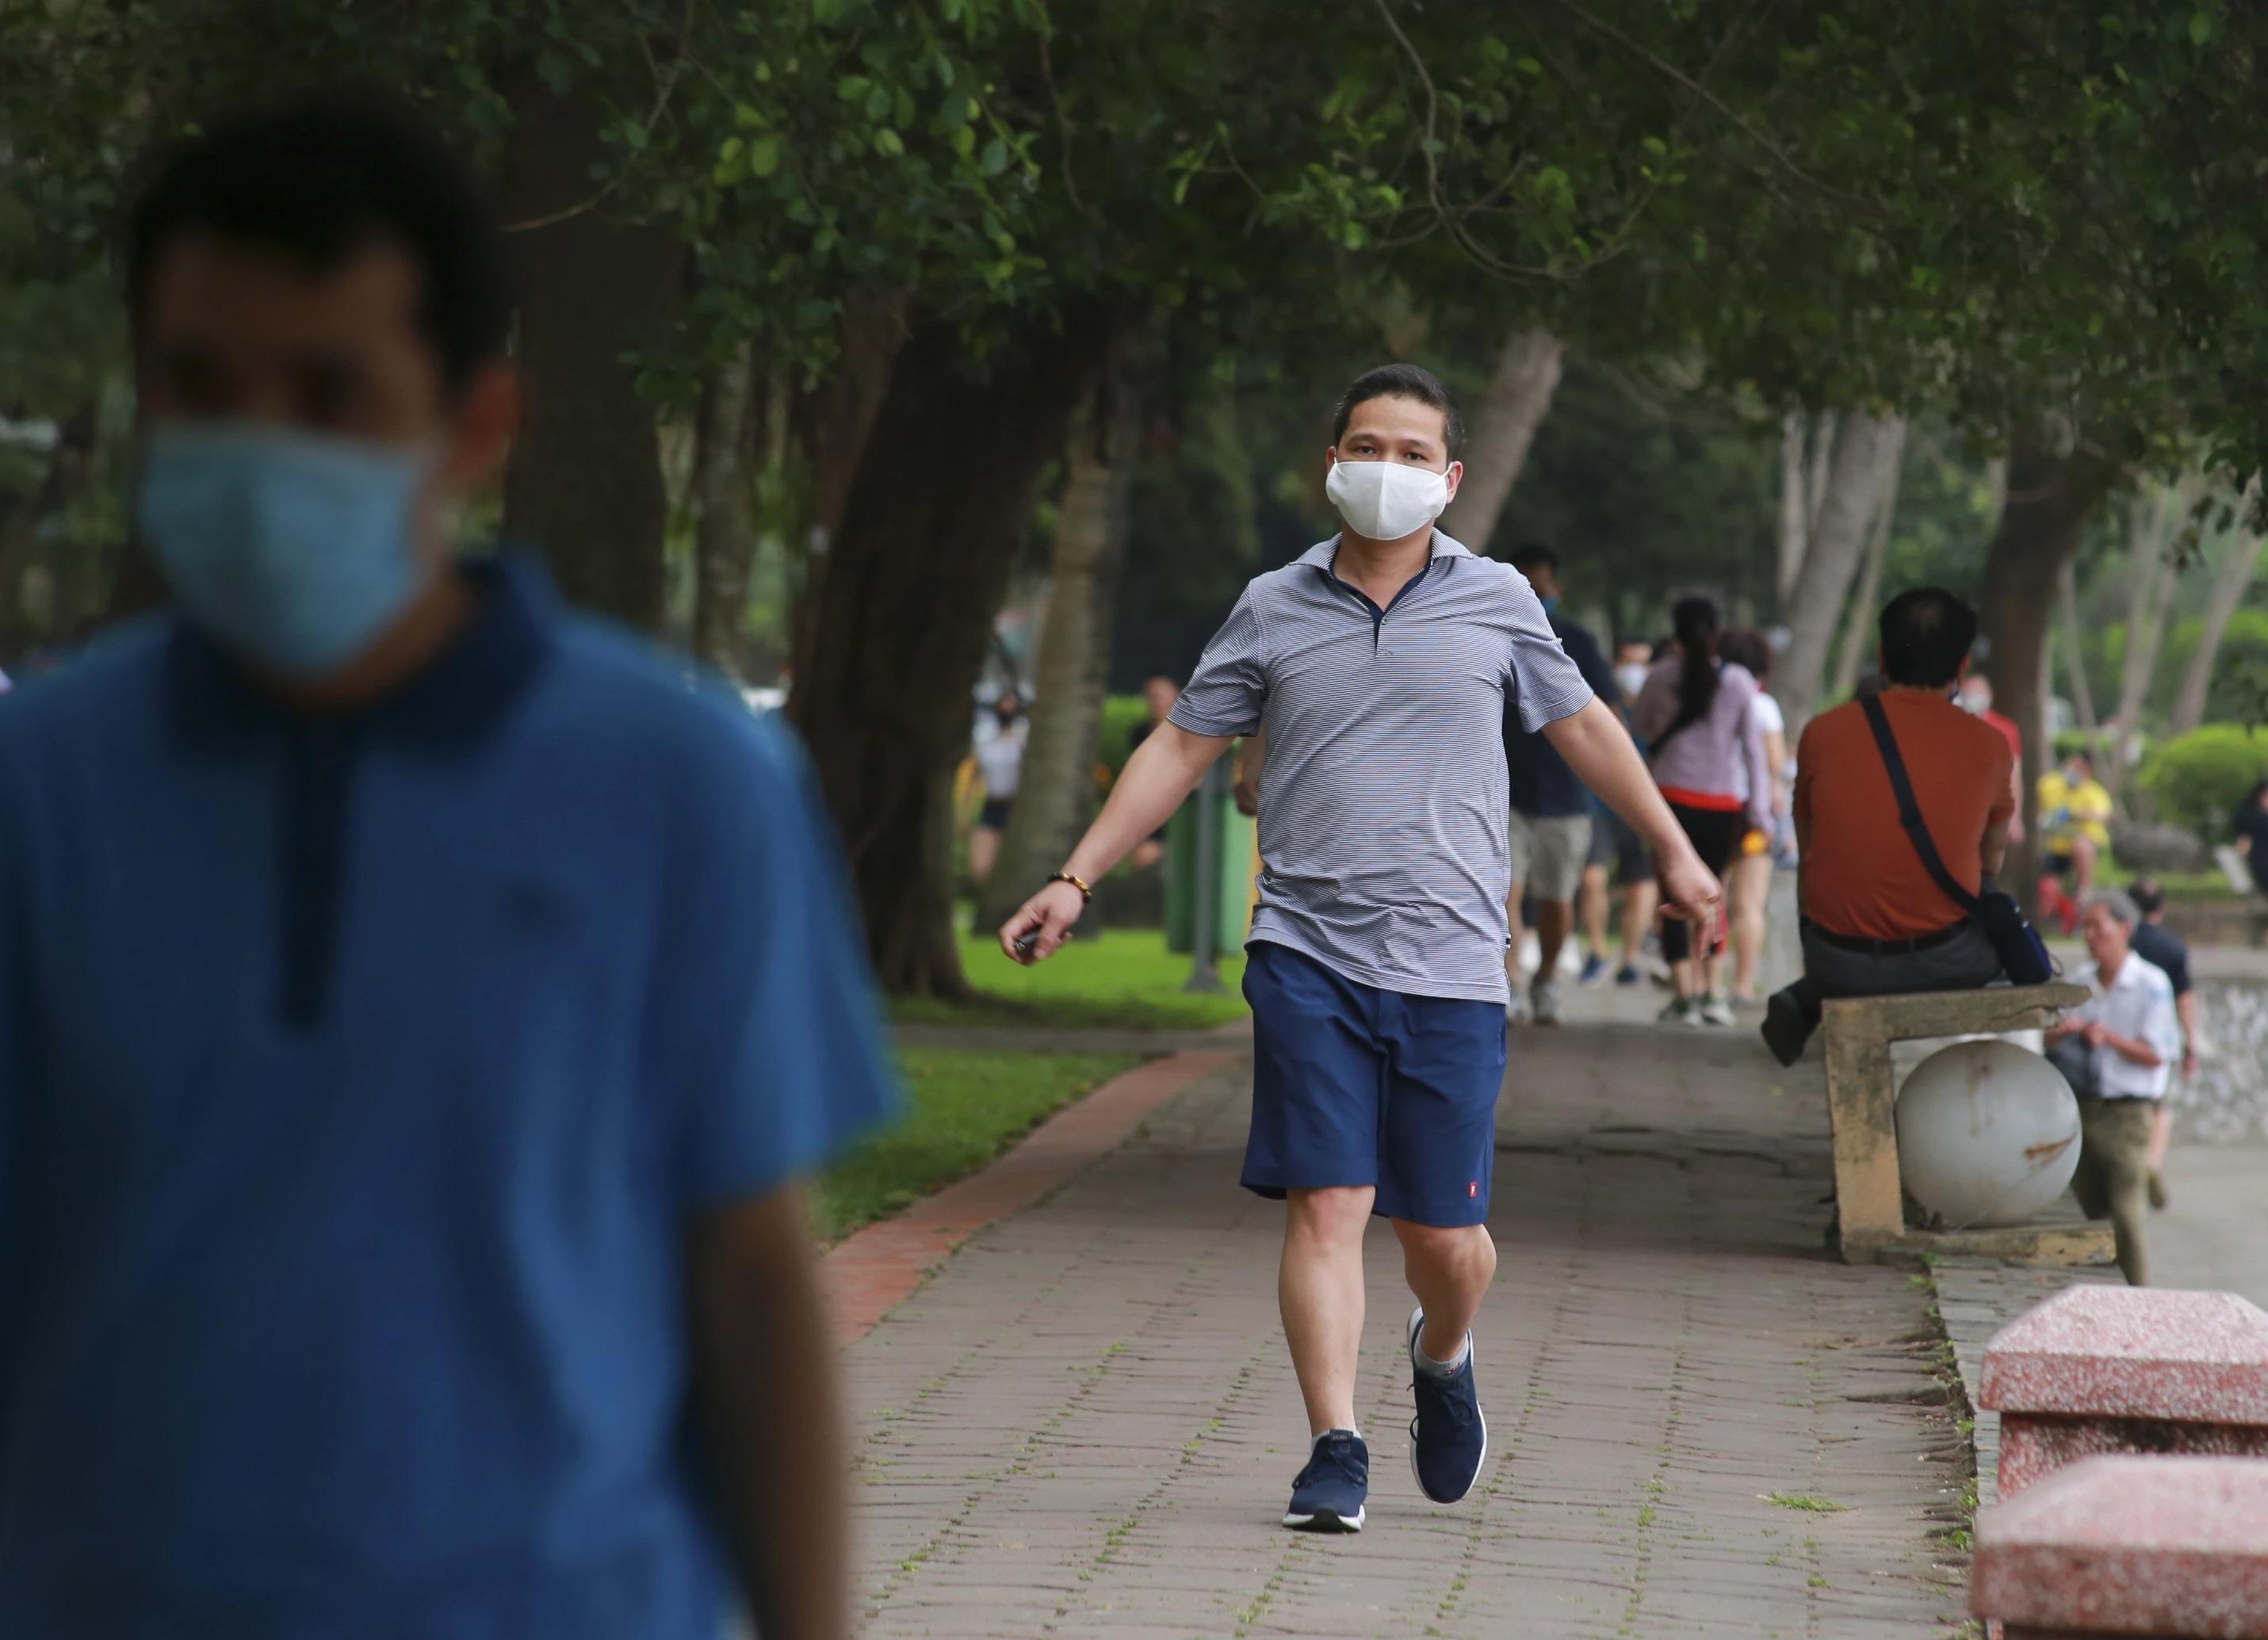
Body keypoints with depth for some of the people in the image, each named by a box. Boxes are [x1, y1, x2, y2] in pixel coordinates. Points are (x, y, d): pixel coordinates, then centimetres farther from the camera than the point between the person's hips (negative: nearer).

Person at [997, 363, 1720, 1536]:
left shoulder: (1495, 603, 7)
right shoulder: (1274, 611, 7)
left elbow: (1581, 726, 20)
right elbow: (1180, 750, 13)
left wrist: (1673, 853, 28)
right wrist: (1073, 881, 9)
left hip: (1449, 965, 0)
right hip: (1308, 955, 0)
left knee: (1444, 1232, 2)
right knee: (1326, 1204, -10)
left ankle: (1442, 1357, 35)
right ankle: (1335, 1452, -7)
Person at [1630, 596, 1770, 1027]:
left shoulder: (1662, 676, -3)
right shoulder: (1740, 681, 0)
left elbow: (1639, 724, 15)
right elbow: (1754, 747, 1)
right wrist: (1759, 809, 5)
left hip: (1674, 797, -2)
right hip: (1724, 803, 2)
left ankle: (1685, 995, -7)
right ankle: (1710, 992, 15)